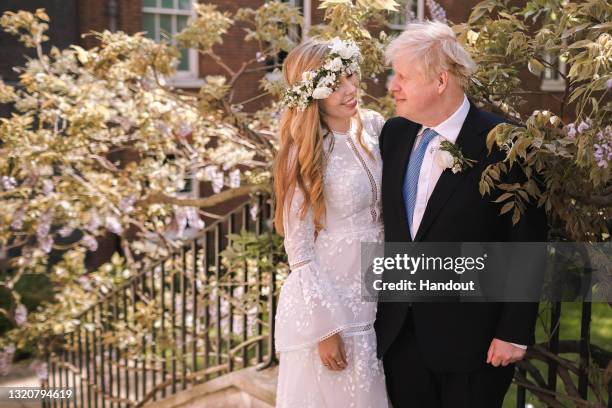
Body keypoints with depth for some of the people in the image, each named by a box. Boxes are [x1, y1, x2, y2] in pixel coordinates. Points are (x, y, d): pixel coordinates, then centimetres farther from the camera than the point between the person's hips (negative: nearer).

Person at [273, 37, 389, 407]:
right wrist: (325, 328, -14)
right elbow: (300, 252, -13)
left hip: (375, 298, 6)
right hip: (327, 302, -5)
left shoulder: (375, 126, 0)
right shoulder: (306, 153, -16)